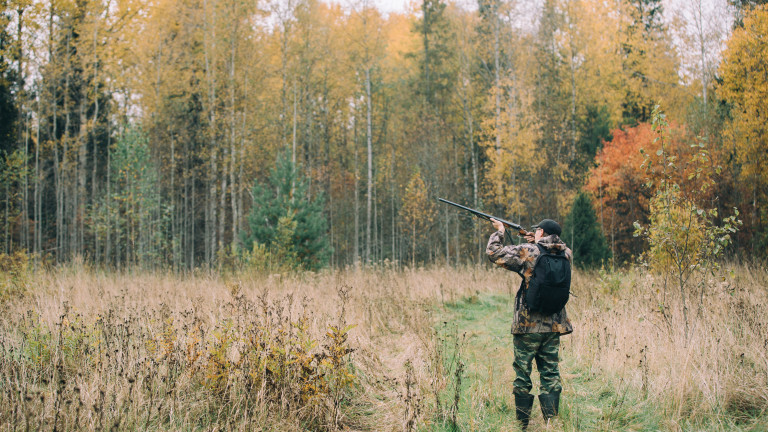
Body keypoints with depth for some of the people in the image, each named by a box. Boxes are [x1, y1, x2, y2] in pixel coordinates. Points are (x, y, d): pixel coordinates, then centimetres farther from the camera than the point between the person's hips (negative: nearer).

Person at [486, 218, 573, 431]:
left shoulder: (528, 252, -13)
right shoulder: (566, 255, 1)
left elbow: (494, 253, -7)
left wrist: (499, 231, 8)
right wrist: (534, 243, 19)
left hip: (528, 326, -4)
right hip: (554, 325, 4)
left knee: (522, 375, 7)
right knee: (550, 374, 10)